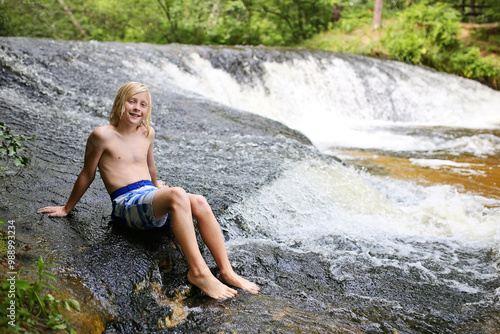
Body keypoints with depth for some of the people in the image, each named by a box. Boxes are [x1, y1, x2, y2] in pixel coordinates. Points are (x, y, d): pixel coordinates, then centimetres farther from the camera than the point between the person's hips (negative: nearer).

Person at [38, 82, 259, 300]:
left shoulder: (147, 133, 15)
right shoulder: (103, 135, -2)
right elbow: (87, 176, 7)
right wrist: (67, 209, 15)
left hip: (151, 196, 6)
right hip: (126, 203, -6)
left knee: (199, 202, -23)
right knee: (177, 194, -34)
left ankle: (227, 272, -25)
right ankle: (198, 272, -38)